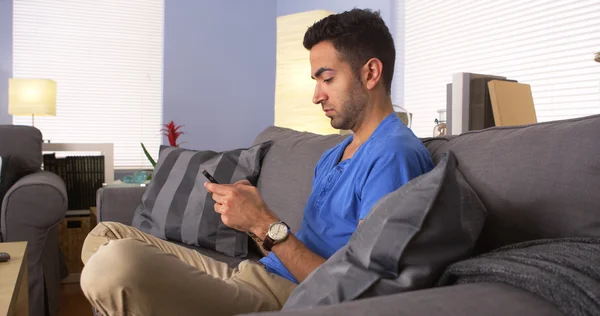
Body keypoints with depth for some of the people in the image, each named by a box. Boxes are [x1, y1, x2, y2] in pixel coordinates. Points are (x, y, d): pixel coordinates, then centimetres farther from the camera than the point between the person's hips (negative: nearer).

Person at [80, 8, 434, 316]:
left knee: (115, 263, -32)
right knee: (106, 237, 12)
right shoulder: (333, 155, 19)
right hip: (257, 275, 10)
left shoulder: (395, 154, -13)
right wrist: (255, 216, -1)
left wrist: (267, 225, -18)